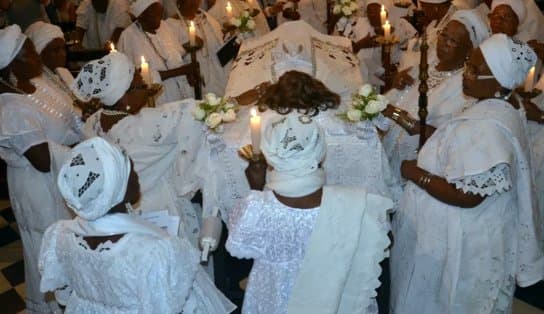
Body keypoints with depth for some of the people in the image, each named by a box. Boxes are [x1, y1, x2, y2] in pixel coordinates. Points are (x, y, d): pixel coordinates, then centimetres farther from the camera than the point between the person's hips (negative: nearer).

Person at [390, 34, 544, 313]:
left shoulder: (487, 127, -29)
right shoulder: (495, 109, 3)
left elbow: (467, 196, -31)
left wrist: (415, 173, -19)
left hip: (459, 245, -9)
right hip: (464, 235, 9)